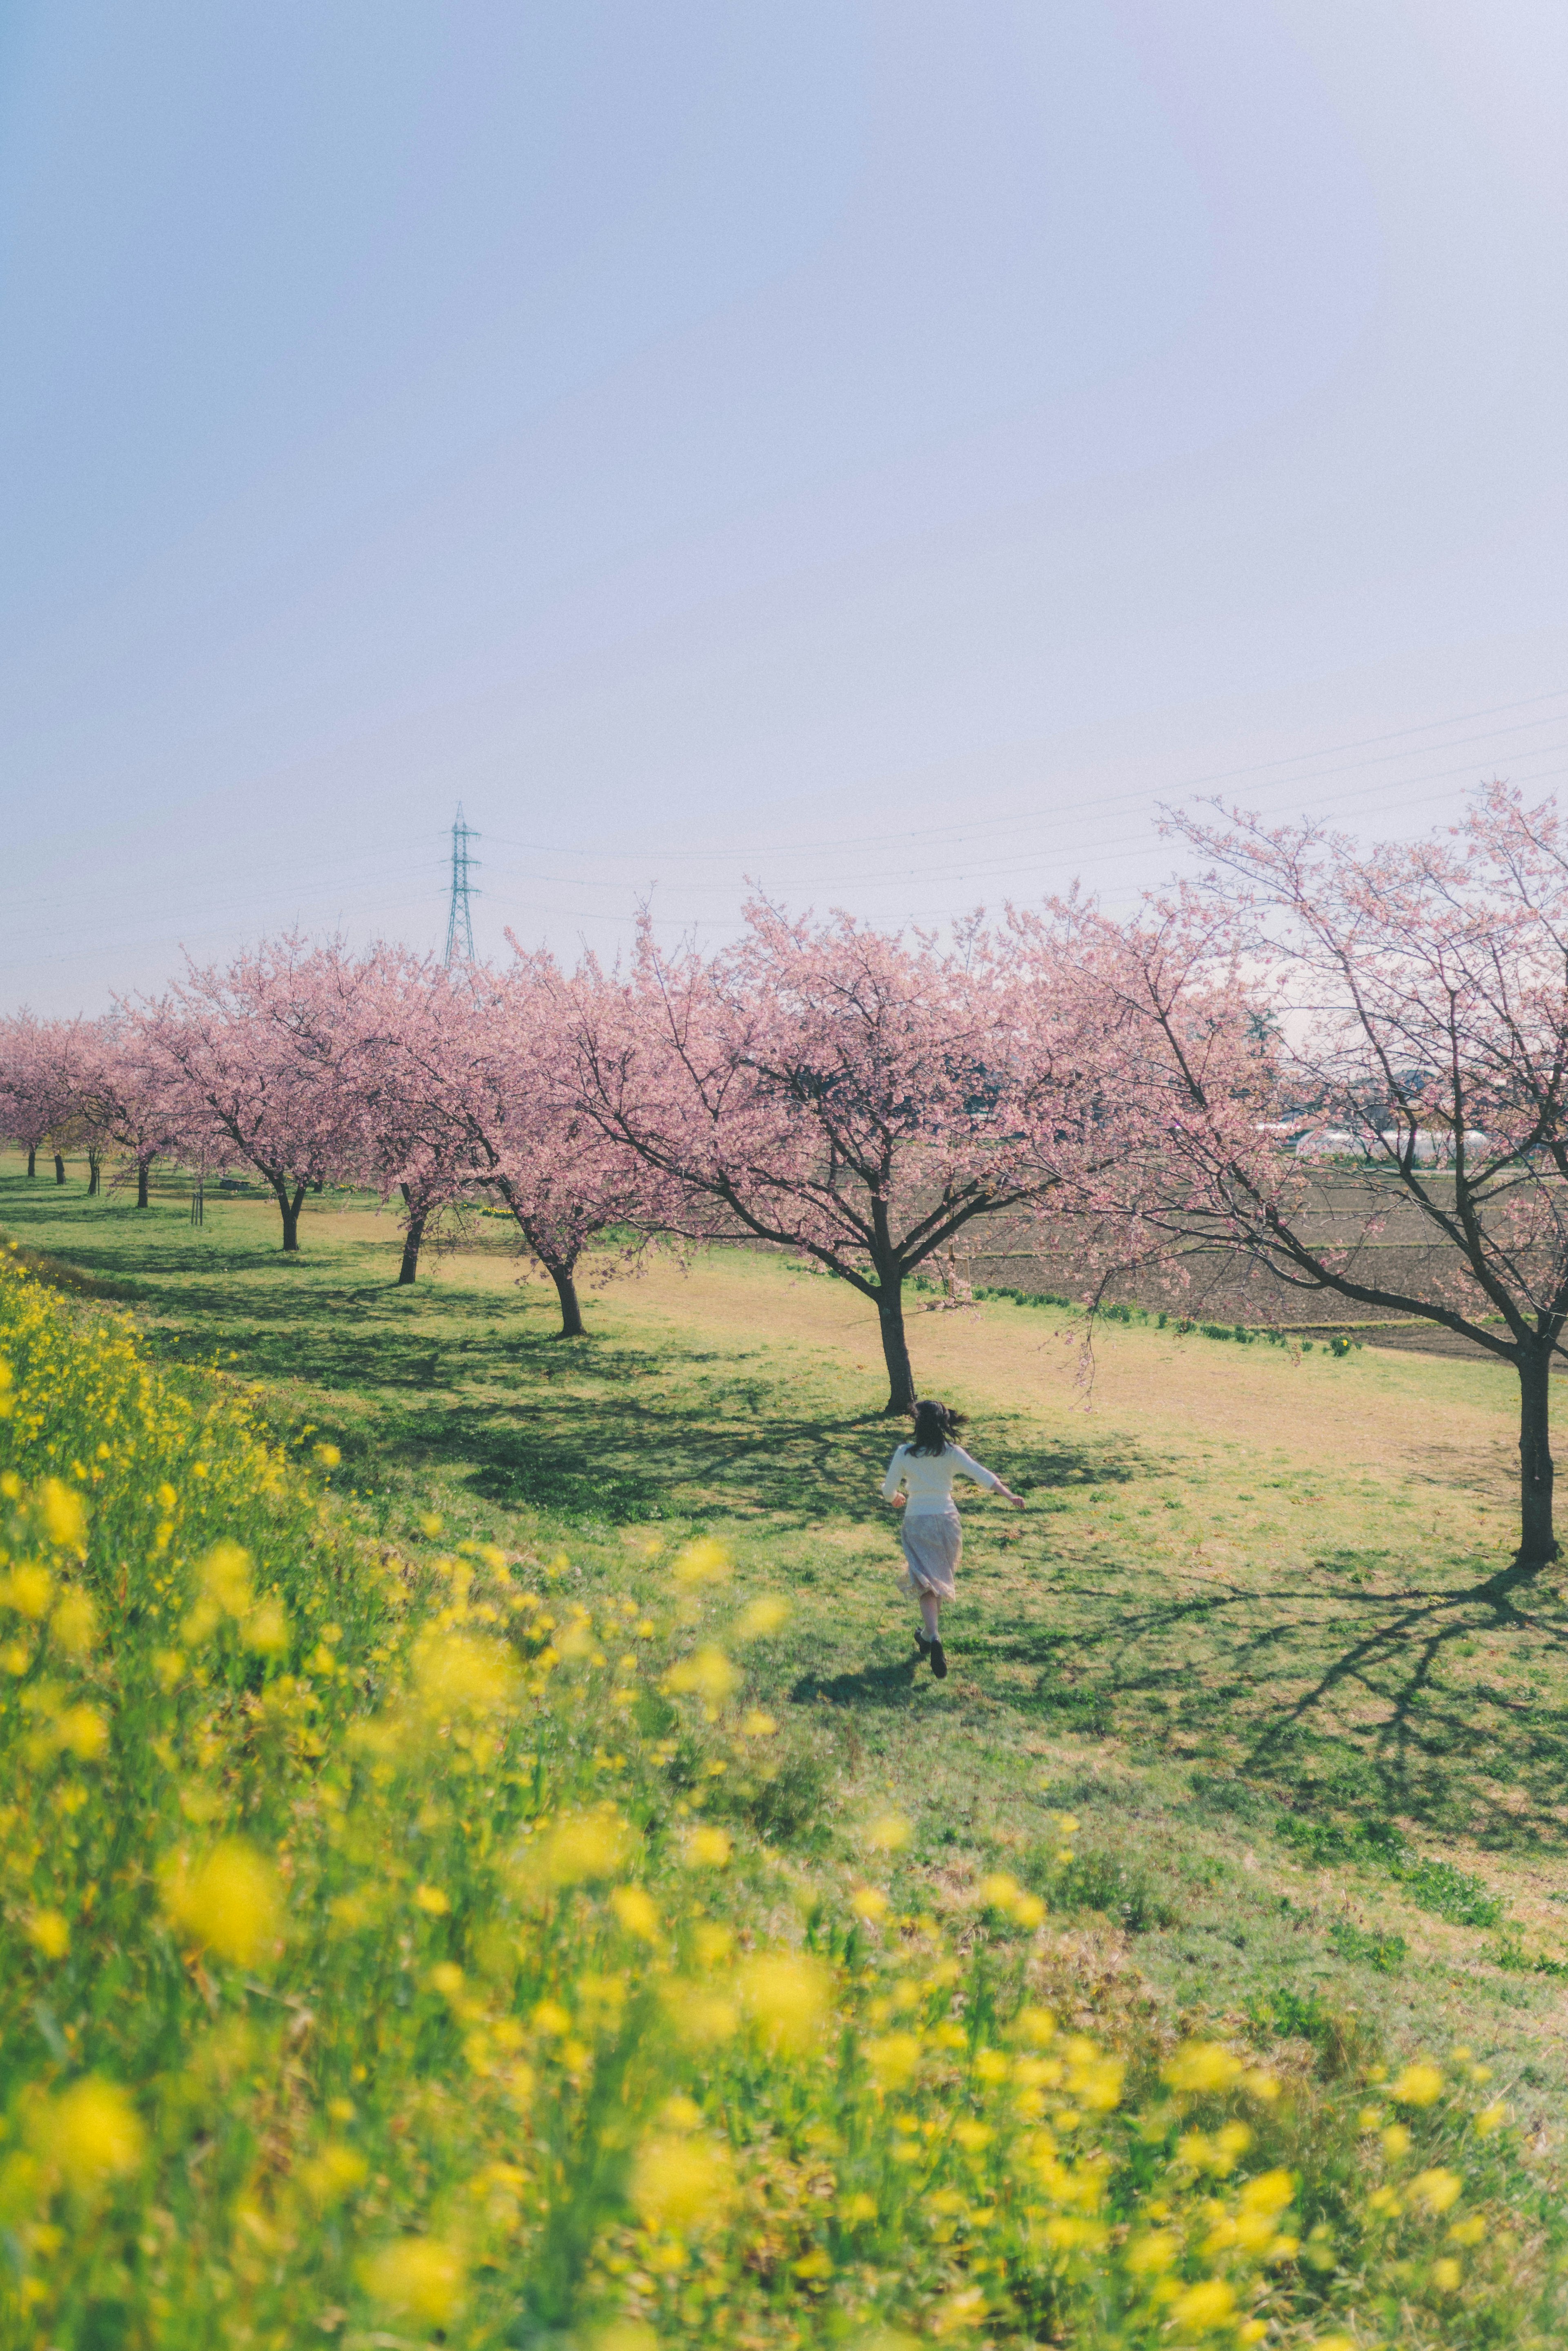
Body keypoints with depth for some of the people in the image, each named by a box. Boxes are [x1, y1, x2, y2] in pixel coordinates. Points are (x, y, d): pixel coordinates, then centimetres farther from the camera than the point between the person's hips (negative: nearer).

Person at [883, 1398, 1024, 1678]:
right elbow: (983, 1476, -16)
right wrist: (1009, 1496, -17)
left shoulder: (904, 1454, -8)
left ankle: (934, 1638, -25)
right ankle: (928, 1635, 33)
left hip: (917, 1523, -2)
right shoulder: (953, 1453, -5)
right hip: (947, 1521, 2)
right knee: (940, 1579, 20)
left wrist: (897, 1498, 22)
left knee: (927, 1583, -3)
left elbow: (888, 1491, 0)